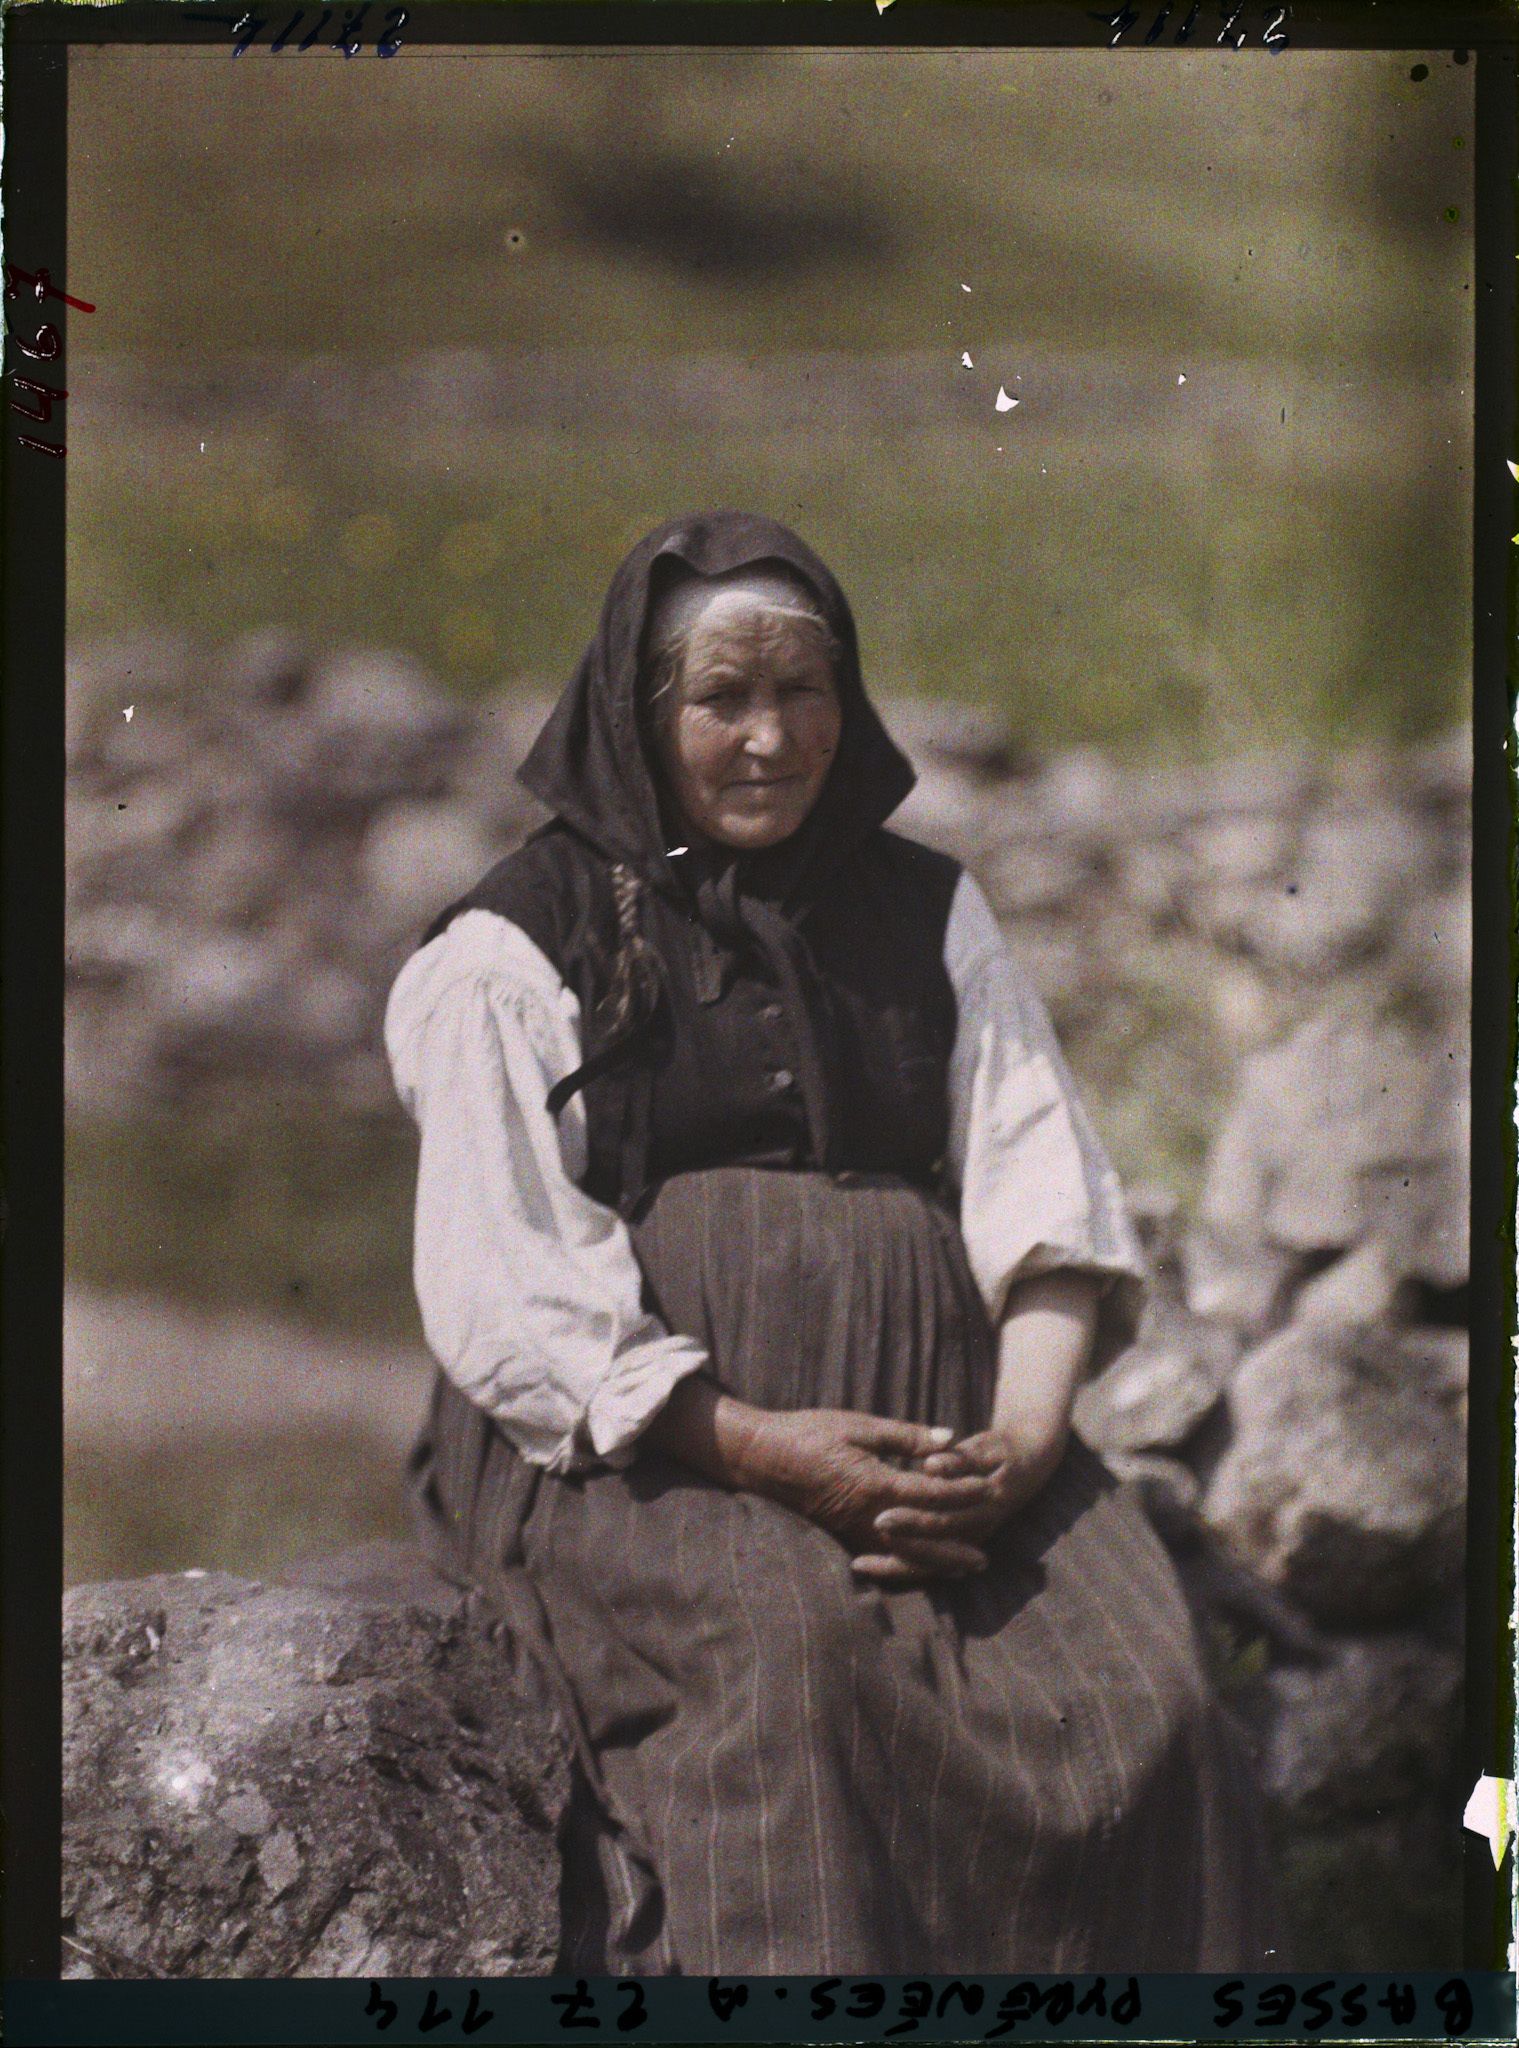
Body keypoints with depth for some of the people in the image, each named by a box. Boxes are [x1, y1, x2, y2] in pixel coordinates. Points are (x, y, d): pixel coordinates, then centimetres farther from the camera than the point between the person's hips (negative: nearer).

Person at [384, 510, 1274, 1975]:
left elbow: (1044, 1195, 10)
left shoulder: (927, 912, 19)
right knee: (791, 1654, -35)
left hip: (932, 1419, 3)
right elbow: (497, 1289, -4)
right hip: (636, 1437, -3)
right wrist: (758, 1449, -16)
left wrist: (1026, 1430, -10)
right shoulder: (516, 946, 6)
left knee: (1139, 1700, -23)